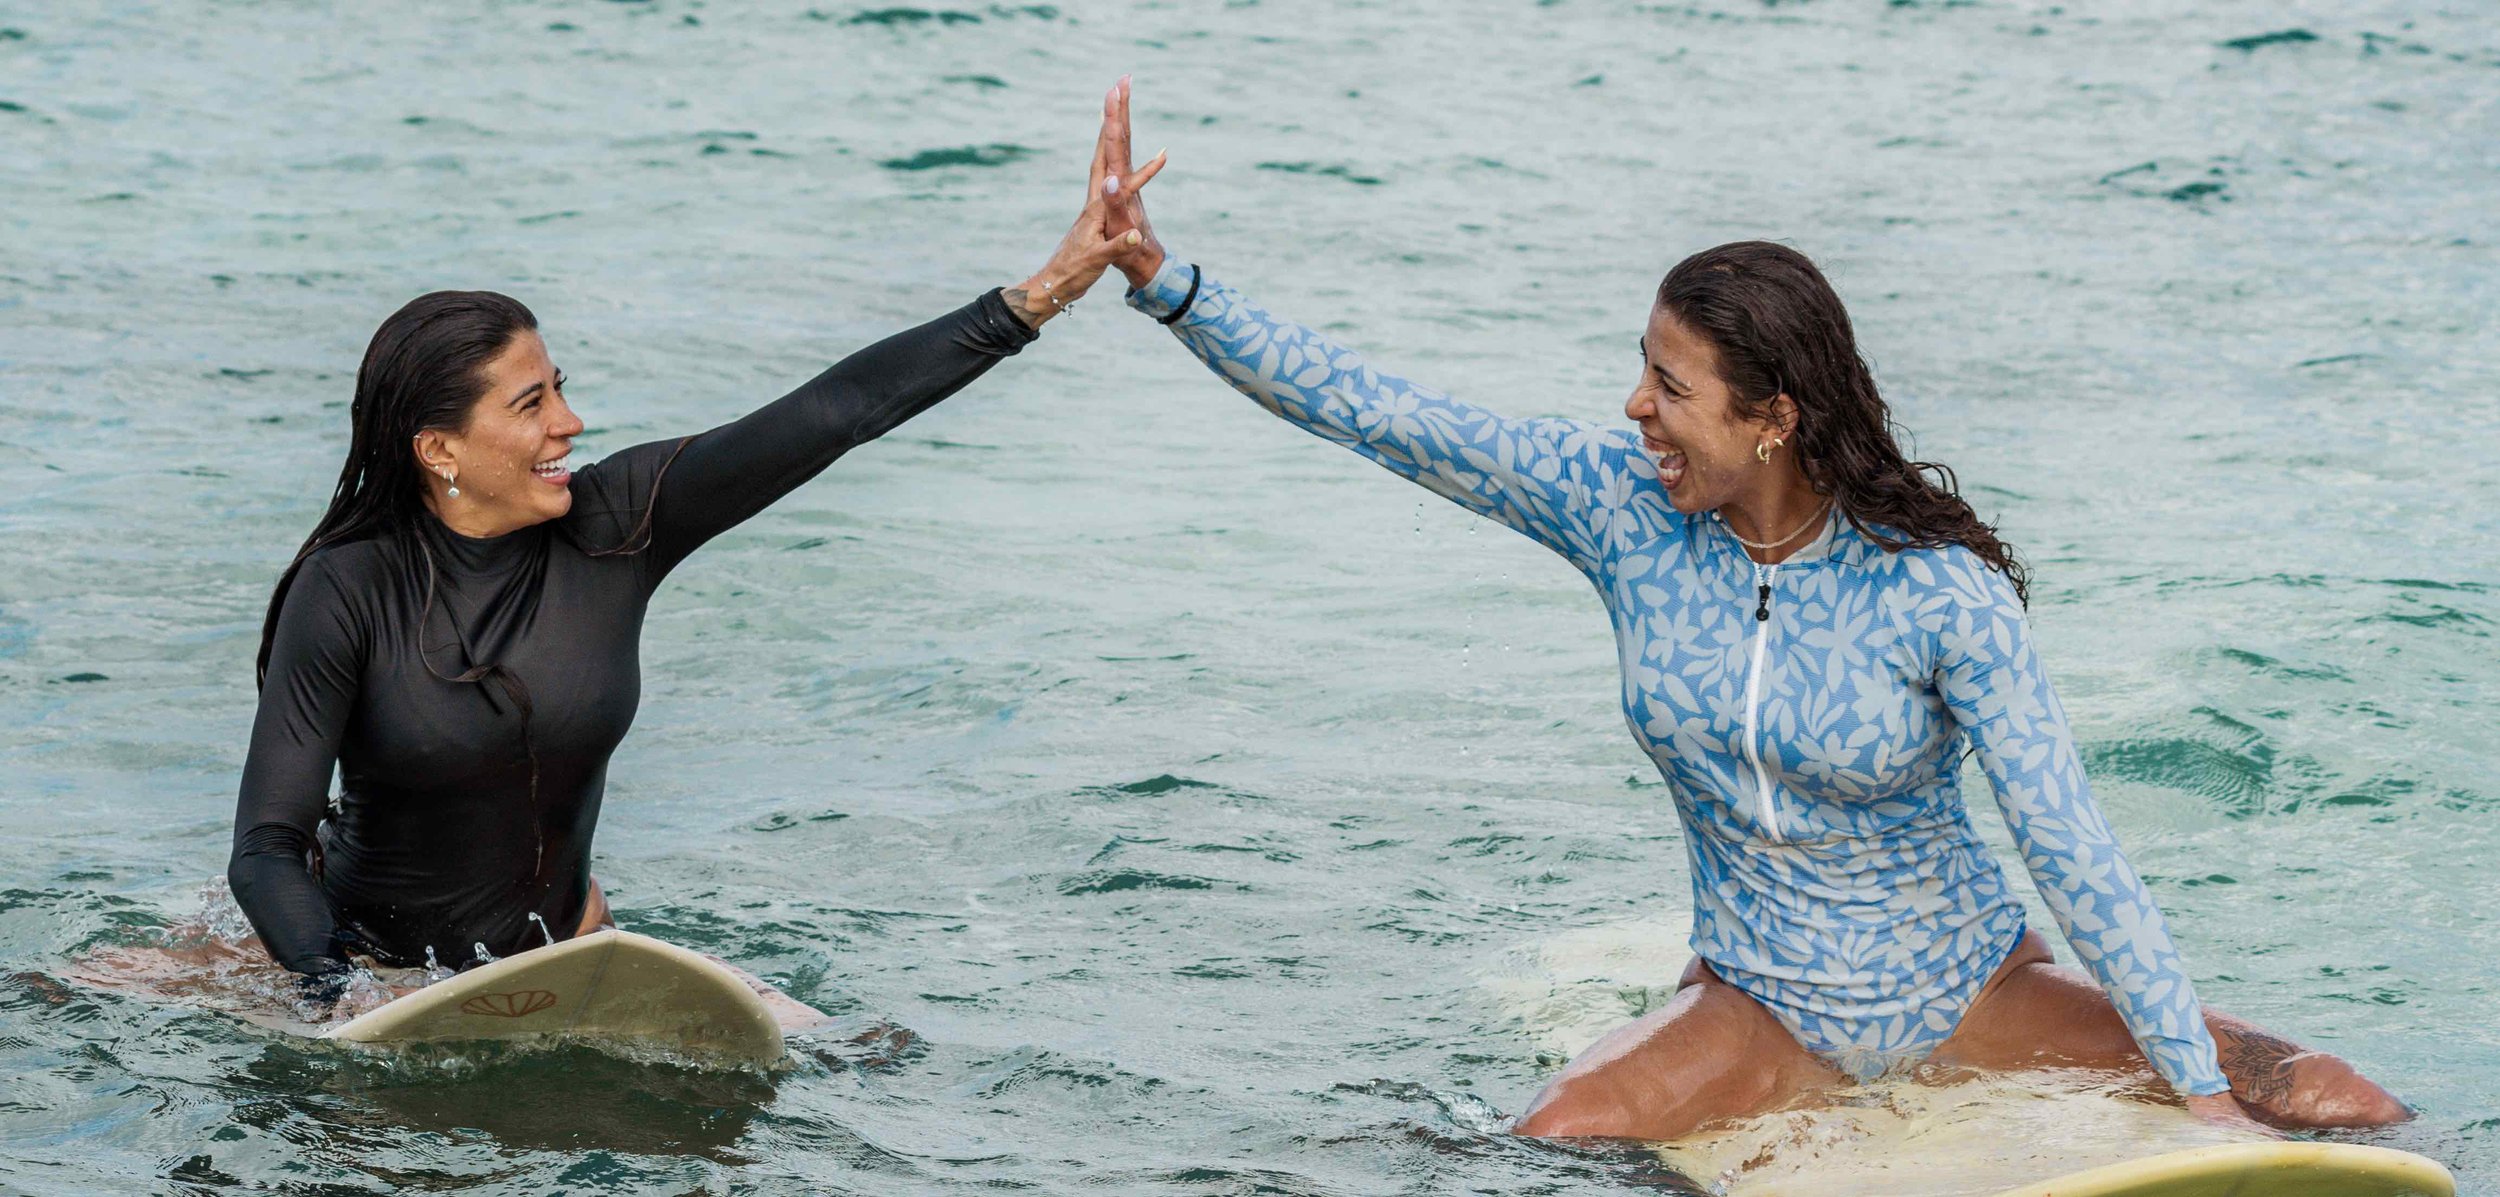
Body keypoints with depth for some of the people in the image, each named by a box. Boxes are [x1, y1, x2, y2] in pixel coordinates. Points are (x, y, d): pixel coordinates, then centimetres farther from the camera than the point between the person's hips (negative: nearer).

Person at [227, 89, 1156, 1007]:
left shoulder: (611, 528, -11)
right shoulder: (348, 589, -20)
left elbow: (833, 413, -14)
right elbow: (266, 848, -22)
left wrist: (1045, 291, -19)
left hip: (558, 954, 1)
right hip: (374, 961, -1)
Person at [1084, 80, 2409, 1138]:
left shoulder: (1939, 591, -20)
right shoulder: (1616, 504, -10)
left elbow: (2067, 841, -20)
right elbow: (1371, 412, -11)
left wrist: (2204, 1089, -22)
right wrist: (1158, 277, -19)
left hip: (1968, 992, -1)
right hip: (1762, 1011, 2)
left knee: (2342, 1112, -14)